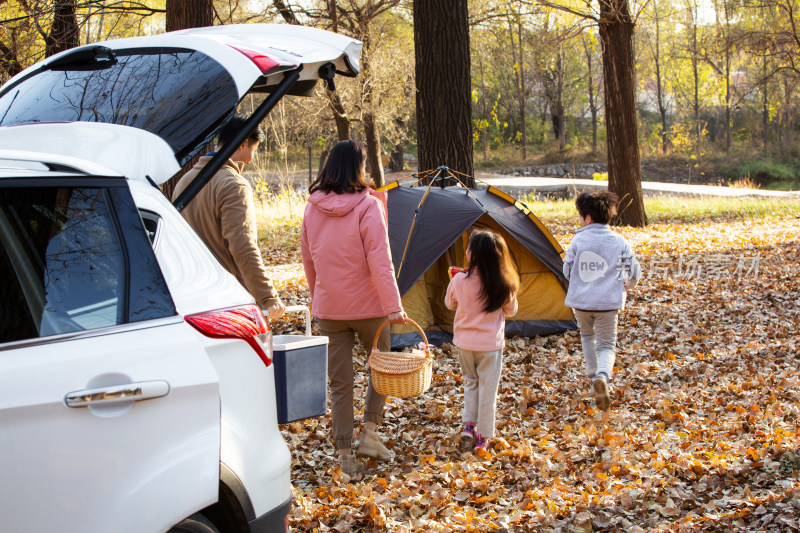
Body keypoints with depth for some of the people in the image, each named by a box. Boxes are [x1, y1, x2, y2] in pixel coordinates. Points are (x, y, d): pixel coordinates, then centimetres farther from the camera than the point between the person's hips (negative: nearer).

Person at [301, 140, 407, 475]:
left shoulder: (312, 208, 1)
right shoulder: (367, 206, -14)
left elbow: (308, 259, 11)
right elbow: (380, 261, -17)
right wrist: (393, 306, -15)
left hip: (328, 308, 4)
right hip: (366, 305, -3)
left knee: (339, 382, 9)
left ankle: (345, 454, 10)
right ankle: (369, 435, 11)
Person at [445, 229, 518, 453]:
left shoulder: (459, 281, -14)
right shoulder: (502, 286, -15)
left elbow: (450, 304, 5)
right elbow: (511, 311, 1)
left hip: (464, 342, 2)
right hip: (490, 344, -2)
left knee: (470, 382, 22)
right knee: (487, 389, 9)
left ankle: (468, 425, 8)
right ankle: (482, 437, 14)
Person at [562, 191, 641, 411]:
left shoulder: (578, 240, -4)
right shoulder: (619, 242, -2)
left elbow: (567, 270, 3)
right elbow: (634, 273, 4)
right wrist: (627, 285, 27)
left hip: (580, 301, 1)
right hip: (607, 302, -1)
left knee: (587, 336, 27)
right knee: (606, 345, 6)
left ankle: (593, 377, 27)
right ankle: (602, 376, -23)